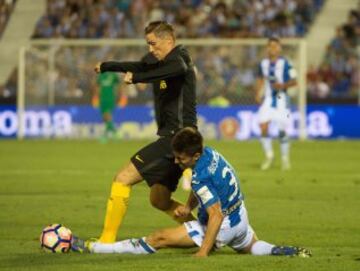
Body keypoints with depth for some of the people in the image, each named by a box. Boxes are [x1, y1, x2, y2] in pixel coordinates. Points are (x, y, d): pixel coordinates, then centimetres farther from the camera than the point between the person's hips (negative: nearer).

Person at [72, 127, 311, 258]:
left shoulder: (200, 178, -30)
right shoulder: (210, 153, -3)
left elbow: (216, 216, -32)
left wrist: (203, 252, -32)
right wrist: (188, 207, -1)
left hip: (223, 227, -9)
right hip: (240, 218, 9)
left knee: (159, 239, -8)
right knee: (253, 247, 40)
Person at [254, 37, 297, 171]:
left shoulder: (284, 63, -10)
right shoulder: (263, 63, 5)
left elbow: (294, 81, -7)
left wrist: (283, 85, -24)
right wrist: (257, 93, 7)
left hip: (281, 100, -3)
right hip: (268, 100, 3)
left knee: (282, 130, 0)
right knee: (263, 127, -11)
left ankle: (285, 158, 19)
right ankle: (269, 155, 7)